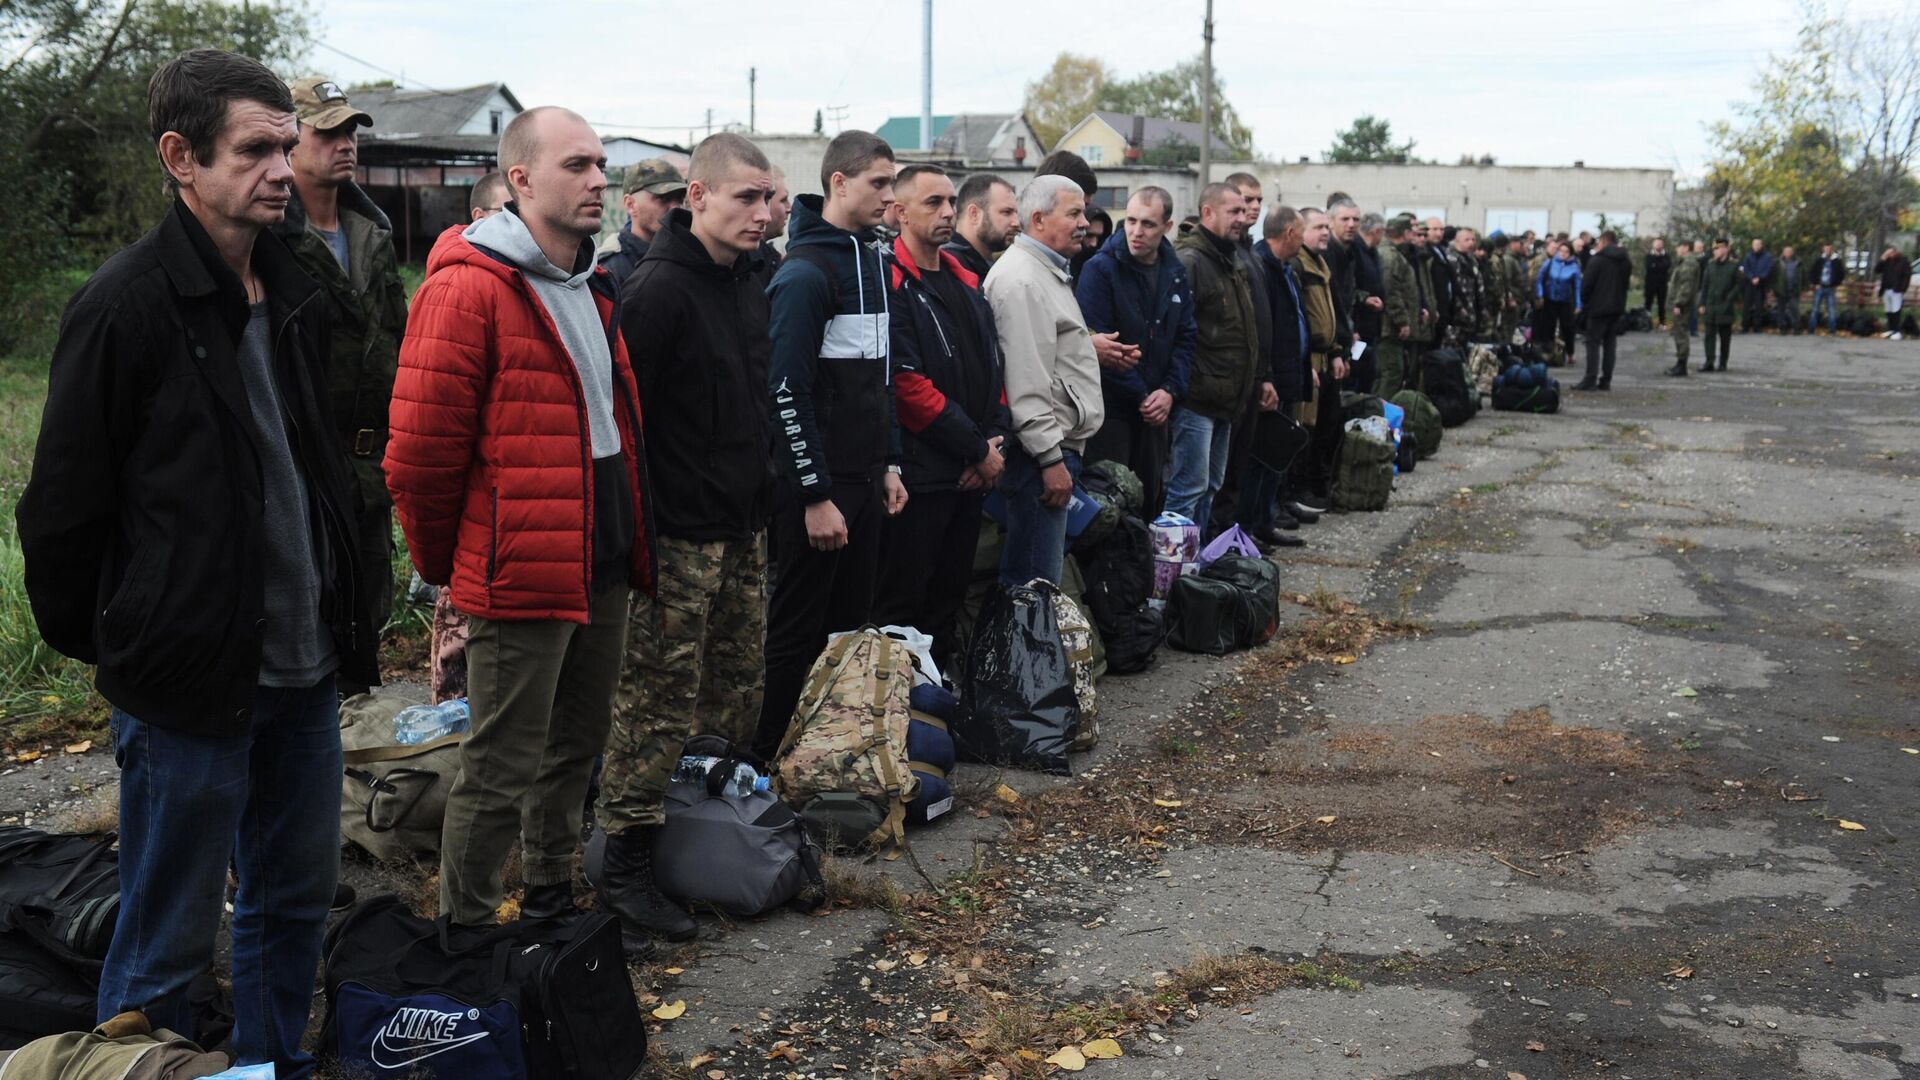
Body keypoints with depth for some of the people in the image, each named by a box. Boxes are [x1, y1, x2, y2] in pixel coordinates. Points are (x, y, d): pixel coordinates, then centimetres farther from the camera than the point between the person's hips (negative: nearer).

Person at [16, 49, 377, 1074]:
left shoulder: (296, 294, 8)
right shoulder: (126, 305, -14)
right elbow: (61, 505, -10)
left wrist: (344, 614, 14)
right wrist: (95, 641, -3)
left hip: (304, 671, 7)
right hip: (189, 682, -7)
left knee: (296, 898, 19)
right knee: (167, 945, 4)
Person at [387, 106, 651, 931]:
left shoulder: (591, 288, 13)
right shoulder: (468, 290, -15)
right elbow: (420, 449, -15)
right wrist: (441, 562, -4)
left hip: (604, 566, 9)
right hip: (520, 576, -9)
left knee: (576, 743, 20)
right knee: (501, 769, 1)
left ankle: (550, 894, 38)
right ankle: (464, 931, 16)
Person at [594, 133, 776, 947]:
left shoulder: (748, 280, 12)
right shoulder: (658, 290, -17)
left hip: (742, 528, 9)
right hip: (679, 536, -9)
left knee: (740, 696, 16)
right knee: (657, 706, -3)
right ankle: (625, 869, 6)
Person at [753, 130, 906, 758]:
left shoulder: (872, 259, 13)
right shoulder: (806, 271, -14)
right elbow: (787, 391, -19)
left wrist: (887, 464, 16)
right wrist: (815, 496, -20)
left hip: (864, 478, 9)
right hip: (819, 482, -9)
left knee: (851, 623, 14)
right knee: (797, 633, -1)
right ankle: (768, 761, 9)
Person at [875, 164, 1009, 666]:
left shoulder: (965, 281, 14)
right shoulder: (890, 283, -13)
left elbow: (993, 363, 17)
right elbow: (907, 383, -19)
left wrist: (995, 436, -1)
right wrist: (977, 449, -14)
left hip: (972, 472, 8)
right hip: (920, 470, -8)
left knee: (950, 592, 18)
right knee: (903, 605, 0)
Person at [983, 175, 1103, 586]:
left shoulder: (1048, 272, 21)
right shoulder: (1021, 279, -15)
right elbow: (1026, 383, -21)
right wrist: (1051, 458, -21)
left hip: (1058, 444, 11)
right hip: (1041, 450, -11)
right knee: (1036, 581, -9)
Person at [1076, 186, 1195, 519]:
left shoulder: (1175, 273, 8)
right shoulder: (1101, 269, -12)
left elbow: (1186, 337, 10)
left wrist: (1170, 391, -6)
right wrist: (1140, 397, -14)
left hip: (1155, 409, 6)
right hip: (1110, 408, -6)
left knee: (1150, 500, 13)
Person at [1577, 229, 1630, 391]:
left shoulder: (1597, 260, -13)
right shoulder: (1626, 262, 9)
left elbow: (1586, 284, -13)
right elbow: (1625, 283, 14)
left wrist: (1584, 301, 1)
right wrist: (1619, 301, 17)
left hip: (1598, 307, -6)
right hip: (1617, 307, 6)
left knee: (1593, 343, -3)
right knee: (1609, 343, 10)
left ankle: (1591, 380, -10)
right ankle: (1606, 380, 9)